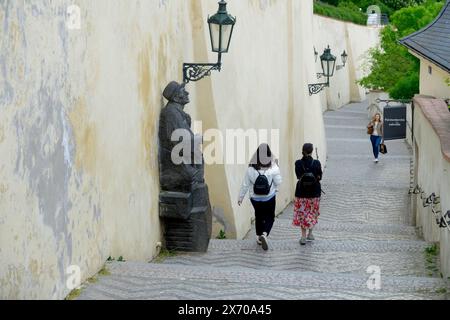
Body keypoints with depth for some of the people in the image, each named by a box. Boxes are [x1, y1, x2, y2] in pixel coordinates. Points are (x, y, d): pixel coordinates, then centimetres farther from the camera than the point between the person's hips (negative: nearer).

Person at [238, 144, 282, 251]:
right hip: (269, 198, -2)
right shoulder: (273, 169, -21)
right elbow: (278, 182, -10)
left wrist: (241, 197, 6)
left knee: (259, 216, 23)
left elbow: (245, 185, -8)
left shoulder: (251, 169, -15)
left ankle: (259, 236, 32)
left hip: (255, 199, 2)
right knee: (270, 217, 13)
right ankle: (265, 234, -12)